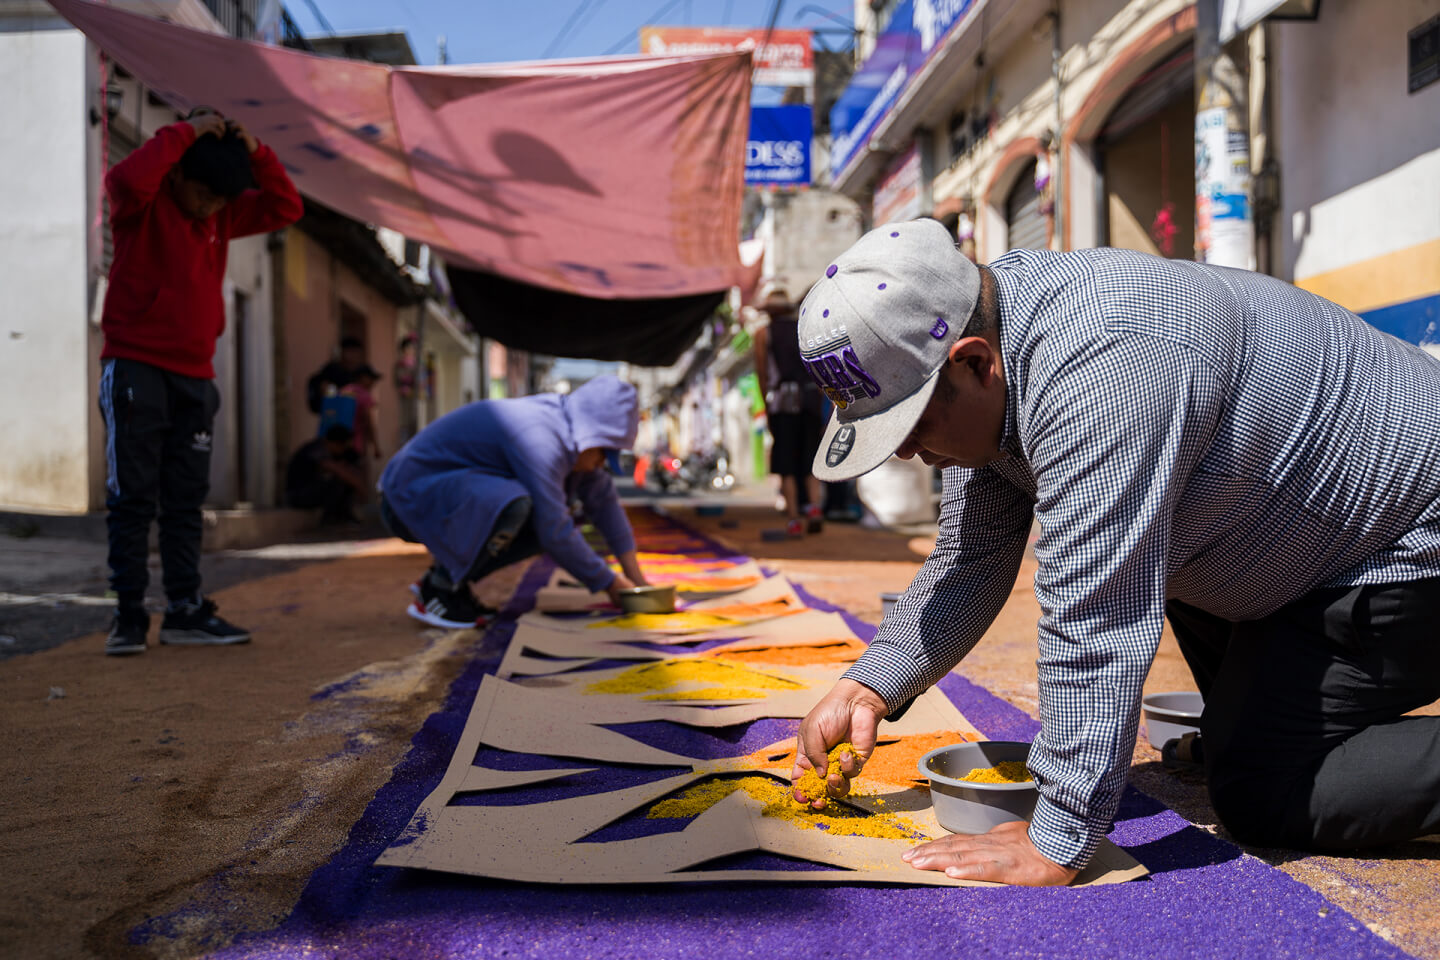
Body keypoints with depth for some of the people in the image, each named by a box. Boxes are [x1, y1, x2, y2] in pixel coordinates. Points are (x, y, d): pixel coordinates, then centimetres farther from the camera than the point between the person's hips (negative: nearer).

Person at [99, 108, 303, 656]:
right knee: (132, 497, -4)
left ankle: (185, 611, 10)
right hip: (135, 368, -6)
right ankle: (129, 616, 0)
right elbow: (128, 179, -29)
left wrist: (254, 152, -3)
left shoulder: (221, 214, 12)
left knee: (186, 501, 6)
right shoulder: (143, 204, -6)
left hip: (194, 376, 6)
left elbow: (285, 209, 8)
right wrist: (184, 133, -20)